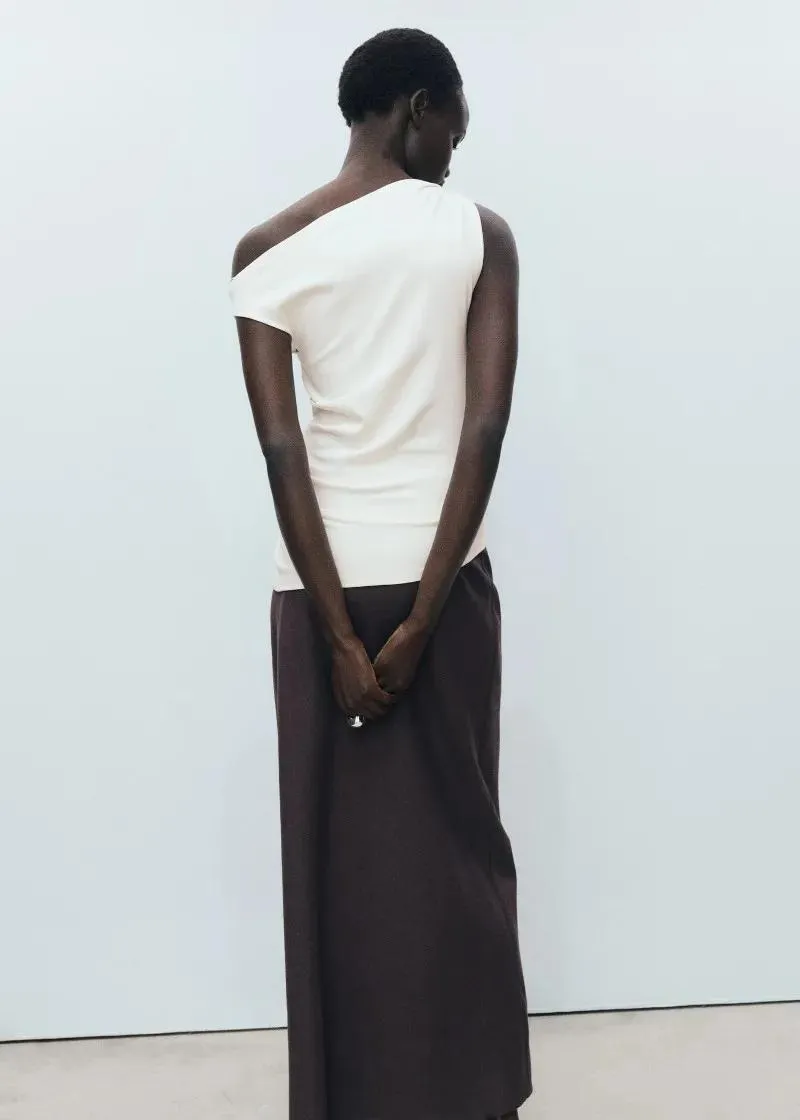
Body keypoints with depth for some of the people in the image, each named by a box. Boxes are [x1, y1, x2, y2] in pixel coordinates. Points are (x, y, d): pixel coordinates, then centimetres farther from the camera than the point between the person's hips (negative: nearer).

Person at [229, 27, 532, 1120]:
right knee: (455, 844, 13)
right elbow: (485, 430, -13)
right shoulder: (478, 232, -4)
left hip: (321, 582, 1)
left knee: (338, 853, 12)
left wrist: (341, 636, -9)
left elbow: (282, 448, -9)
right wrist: (420, 620, -12)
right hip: (441, 578, -1)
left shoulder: (265, 250, -1)